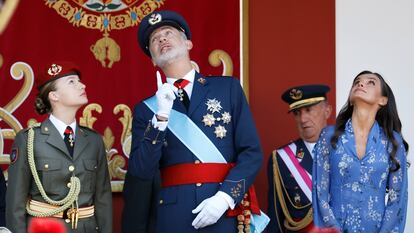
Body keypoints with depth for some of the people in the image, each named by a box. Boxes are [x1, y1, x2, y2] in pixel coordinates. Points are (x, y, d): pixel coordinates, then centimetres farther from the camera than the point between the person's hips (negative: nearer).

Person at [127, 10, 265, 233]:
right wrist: (161, 118, -12)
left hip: (227, 214, -1)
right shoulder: (147, 108, 8)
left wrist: (225, 197, -12)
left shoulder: (228, 88, 7)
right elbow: (141, 171, -2)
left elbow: (252, 152, 1)